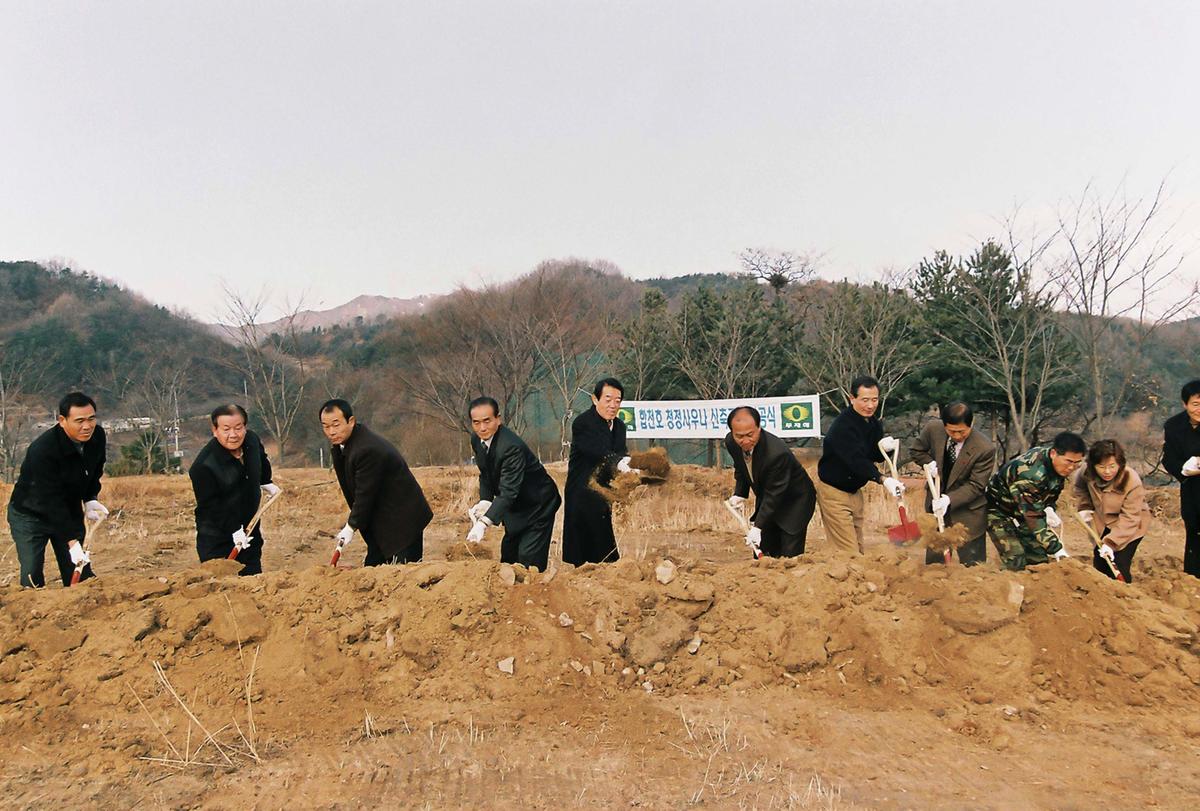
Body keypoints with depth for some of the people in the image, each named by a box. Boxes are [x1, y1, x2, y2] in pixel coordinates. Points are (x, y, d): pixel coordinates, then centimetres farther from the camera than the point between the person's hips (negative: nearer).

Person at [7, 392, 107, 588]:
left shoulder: (97, 436, -12)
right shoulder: (42, 450, -32)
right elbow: (51, 501, -31)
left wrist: (90, 499, -4)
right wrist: (72, 542, -34)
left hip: (70, 512, 6)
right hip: (30, 515, -5)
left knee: (80, 575, 4)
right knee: (32, 578, -12)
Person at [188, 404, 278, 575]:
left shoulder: (252, 440, -5)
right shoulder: (203, 466, -25)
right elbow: (210, 506, -21)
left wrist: (266, 483, 30)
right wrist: (234, 530, -26)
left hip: (250, 531, 6)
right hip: (216, 538, -6)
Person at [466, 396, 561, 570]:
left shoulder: (511, 446, -34)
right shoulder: (477, 440, -7)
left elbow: (508, 492, -39)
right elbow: (485, 474, 5)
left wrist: (484, 523, -48)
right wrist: (485, 501, -14)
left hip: (537, 505, -8)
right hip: (515, 506, 8)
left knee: (529, 561, -13)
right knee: (508, 556, 17)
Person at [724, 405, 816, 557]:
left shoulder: (777, 453, -36)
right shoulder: (731, 442, -15)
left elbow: (774, 494, -28)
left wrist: (758, 527, -30)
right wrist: (740, 493, -6)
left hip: (795, 502, -6)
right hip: (766, 499, 7)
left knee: (789, 558, -11)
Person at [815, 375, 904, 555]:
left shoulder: (873, 423, 3)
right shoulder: (842, 425, -25)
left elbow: (875, 457, 9)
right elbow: (856, 460, -35)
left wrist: (884, 448, -14)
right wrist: (883, 480, -46)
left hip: (854, 490, 8)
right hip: (833, 491, -8)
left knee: (858, 549, 12)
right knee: (848, 552, -10)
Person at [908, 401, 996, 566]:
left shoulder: (985, 449, -23)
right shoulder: (933, 428, -13)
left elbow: (975, 486, -18)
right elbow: (917, 451, 6)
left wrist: (950, 500, -31)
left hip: (968, 513, -3)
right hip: (936, 503, 4)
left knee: (971, 564, 2)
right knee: (934, 562, 13)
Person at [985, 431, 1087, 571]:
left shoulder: (1059, 463, -12)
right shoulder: (1030, 473, -37)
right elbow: (1033, 516, -34)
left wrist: (1049, 508, -13)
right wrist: (1056, 549, -33)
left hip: (1025, 509, 8)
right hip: (999, 511, -7)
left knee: (1040, 559, -2)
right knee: (1017, 564, -18)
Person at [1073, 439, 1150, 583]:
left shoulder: (1132, 483, -31)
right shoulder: (1088, 473, -17)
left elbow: (1129, 519, -29)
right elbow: (1080, 487, 10)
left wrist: (1111, 542, -35)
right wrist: (1084, 507, -2)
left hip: (1130, 528, -5)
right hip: (1103, 523, 5)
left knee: (1118, 568, -16)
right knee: (1099, 565, 11)